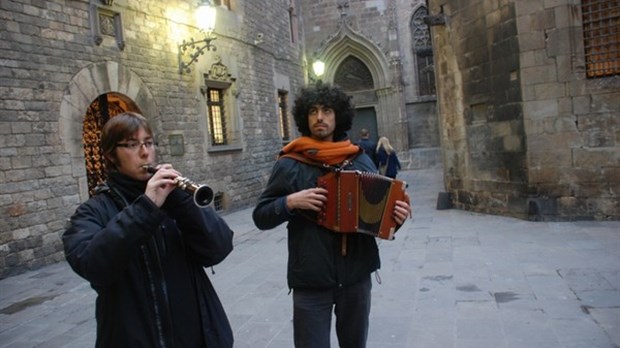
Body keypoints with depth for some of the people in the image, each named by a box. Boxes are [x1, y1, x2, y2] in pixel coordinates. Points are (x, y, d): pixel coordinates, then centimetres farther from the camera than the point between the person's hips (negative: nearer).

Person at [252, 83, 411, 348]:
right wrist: (290, 202, -21)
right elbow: (260, 216, -4)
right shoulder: (289, 165, -6)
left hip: (357, 276, 3)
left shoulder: (361, 160, 3)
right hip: (311, 282, -3)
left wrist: (395, 215, -9)